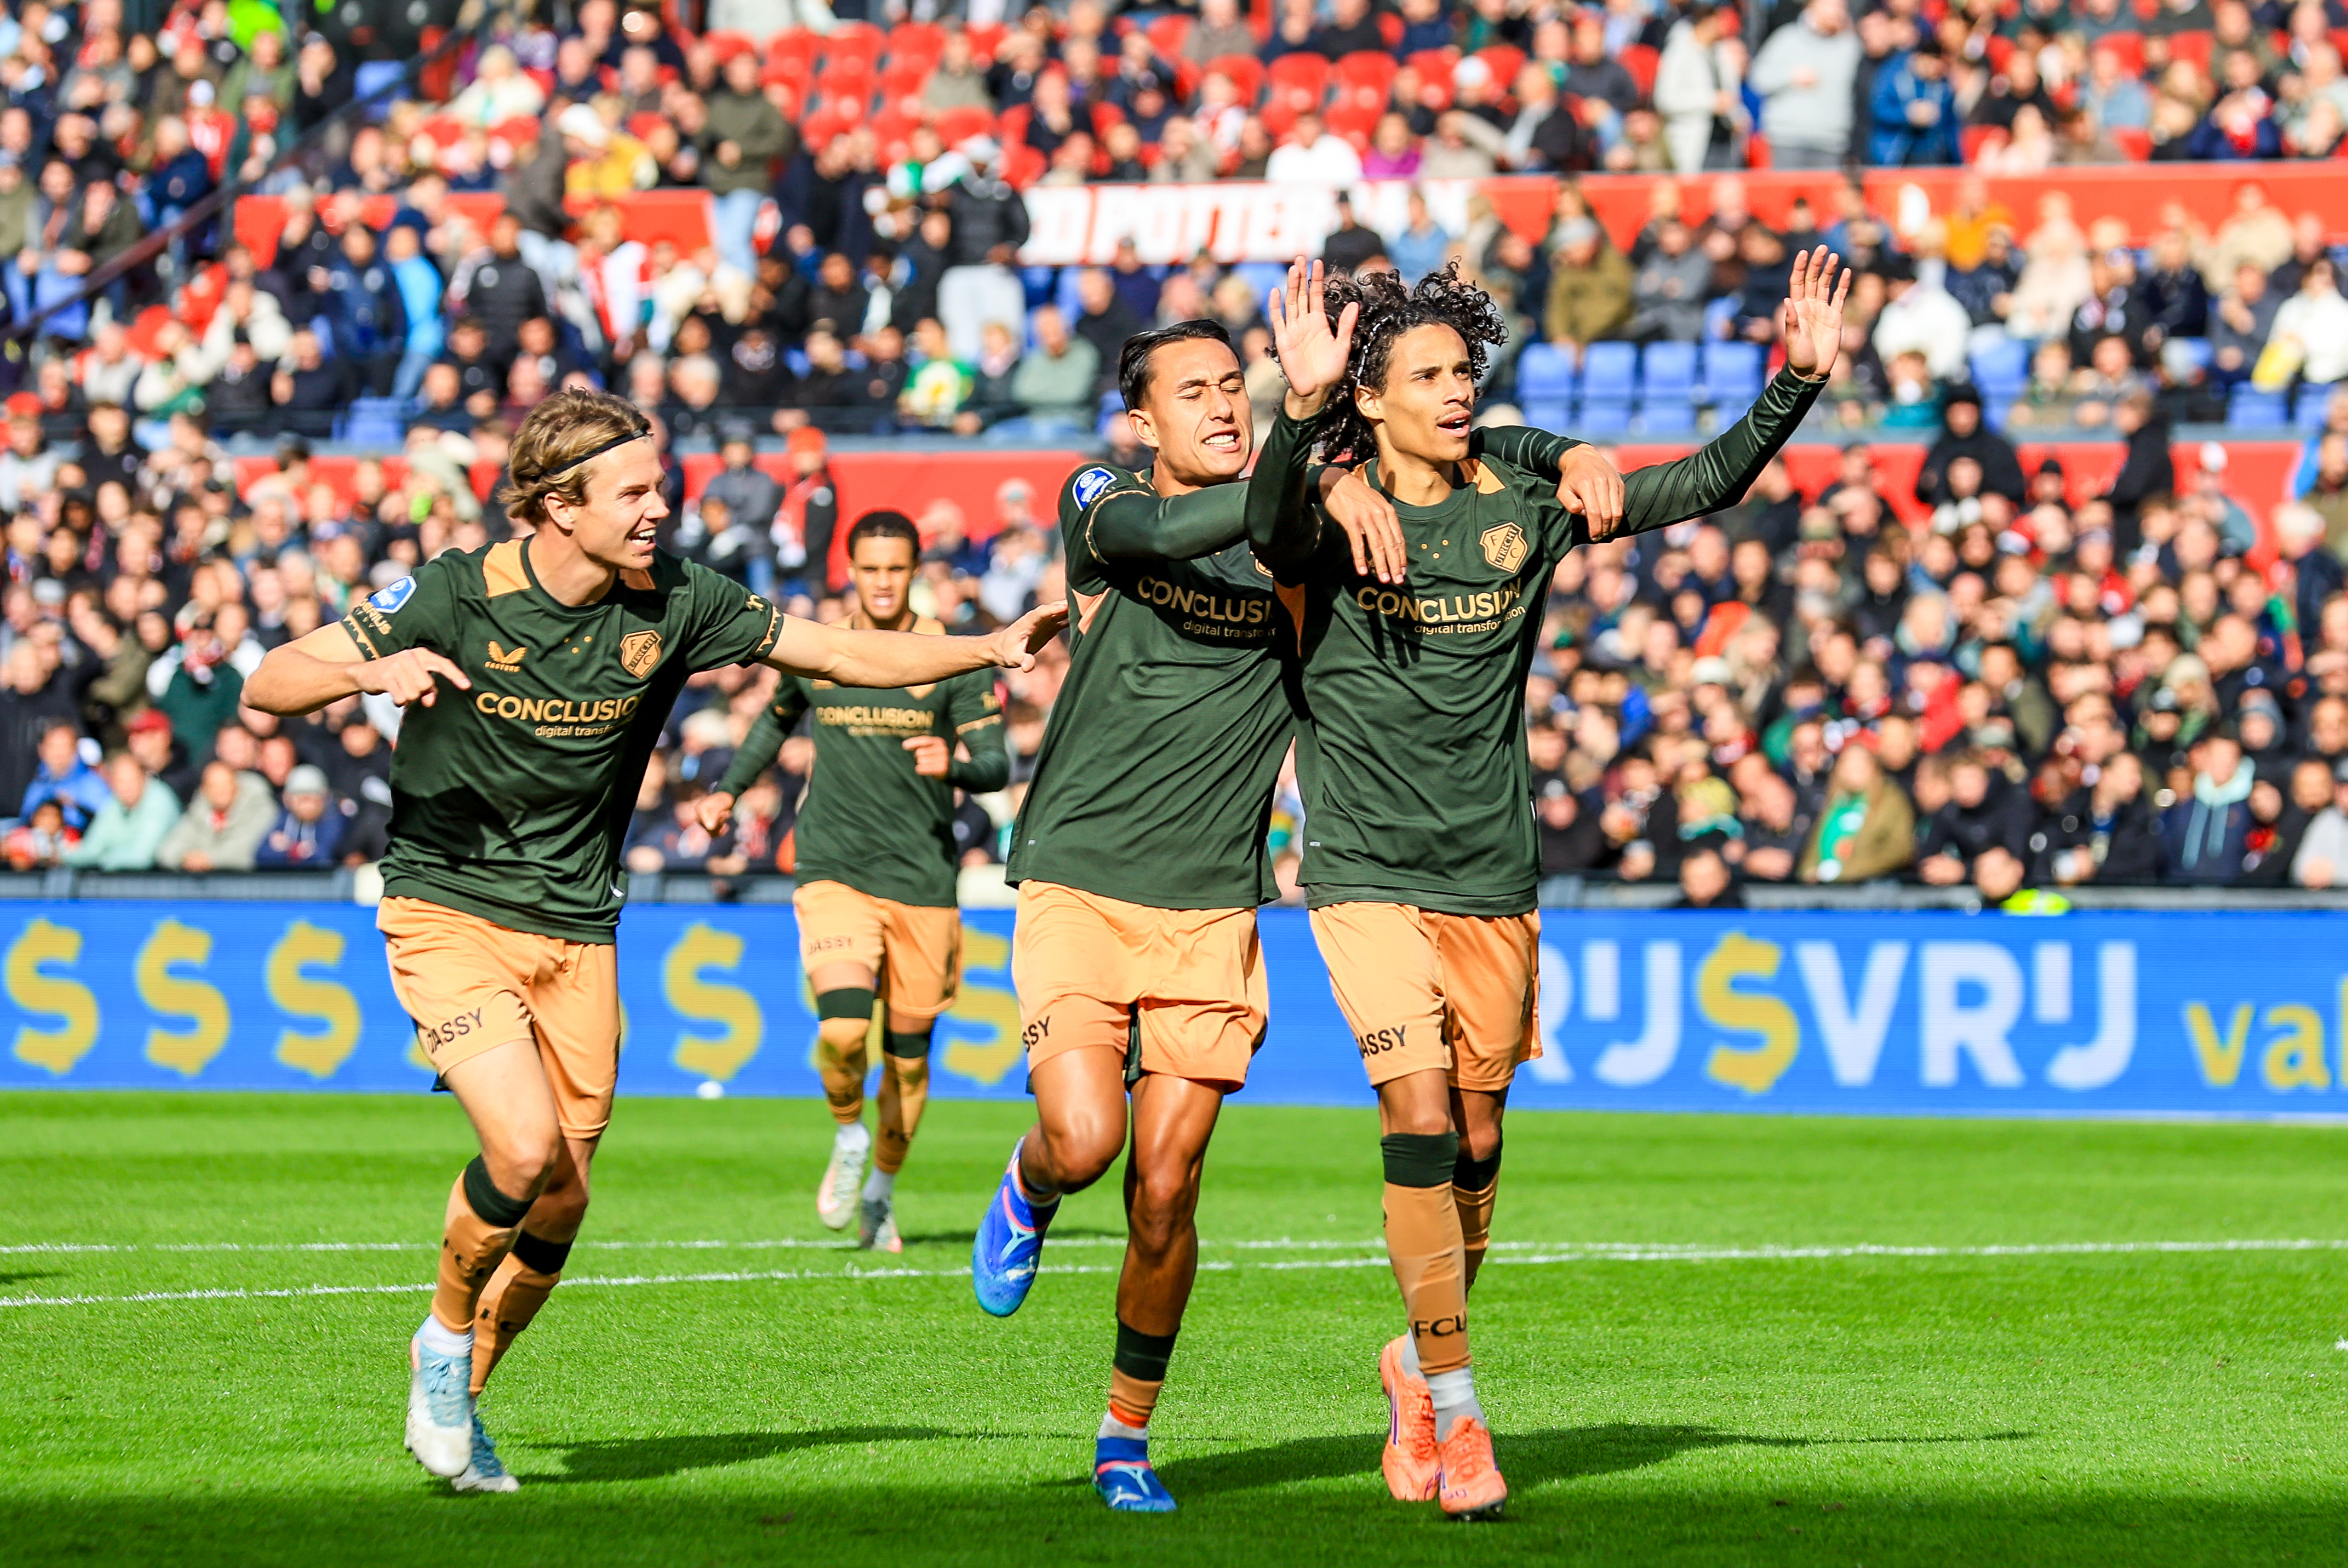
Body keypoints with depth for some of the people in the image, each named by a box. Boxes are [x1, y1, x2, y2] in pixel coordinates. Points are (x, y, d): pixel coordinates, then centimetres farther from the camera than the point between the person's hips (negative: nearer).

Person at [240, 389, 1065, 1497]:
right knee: (526, 1146, -23)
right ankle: (448, 1332, 5)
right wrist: (368, 670, -34)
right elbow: (268, 687, -14)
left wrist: (988, 648, -7)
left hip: (576, 933, 4)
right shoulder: (459, 594, -14)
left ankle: (457, 1399, 28)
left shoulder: (672, 603, -5)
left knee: (558, 1210, 4)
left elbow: (844, 654, 5)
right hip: (448, 913, -4)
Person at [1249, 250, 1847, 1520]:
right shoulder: (1332, 517, -6)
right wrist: (1300, 409, -47)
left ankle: (1419, 1366, 33)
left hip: (1494, 879, 4)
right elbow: (1266, 525, -31)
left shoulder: (1519, 508, 4)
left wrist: (1798, 384, -7)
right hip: (1369, 876, -4)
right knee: (1421, 1120, -15)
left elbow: (1701, 486, 6)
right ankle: (1456, 1411, -8)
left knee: (1475, 1142, 10)